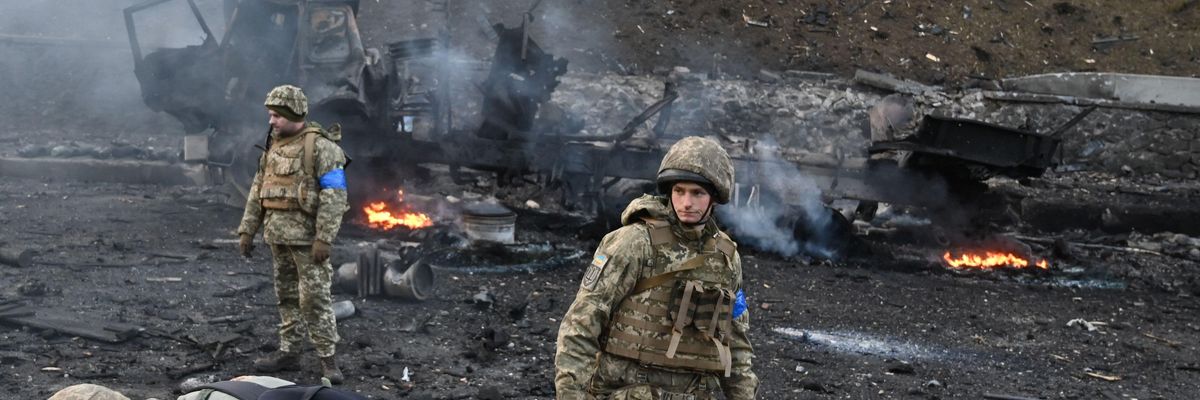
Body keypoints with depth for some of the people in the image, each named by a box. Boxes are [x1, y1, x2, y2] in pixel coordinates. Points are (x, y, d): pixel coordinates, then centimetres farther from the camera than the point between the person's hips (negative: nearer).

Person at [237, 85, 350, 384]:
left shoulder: (320, 146, -12)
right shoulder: (274, 146, 12)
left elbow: (334, 195, -18)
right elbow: (258, 190, 17)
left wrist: (324, 238, -22)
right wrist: (247, 230, 12)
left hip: (307, 234, -8)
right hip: (278, 233, 8)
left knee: (315, 296, -7)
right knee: (286, 294, 13)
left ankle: (328, 358, -2)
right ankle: (289, 352, 20)